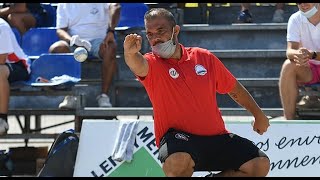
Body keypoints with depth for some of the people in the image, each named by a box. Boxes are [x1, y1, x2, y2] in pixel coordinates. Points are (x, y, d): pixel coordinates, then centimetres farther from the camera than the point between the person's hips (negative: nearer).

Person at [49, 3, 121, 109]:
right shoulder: (64, 5, 12)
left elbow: (115, 7, -13)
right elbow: (60, 30, 4)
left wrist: (111, 31, -30)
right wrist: (71, 40, -21)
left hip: (98, 40, -1)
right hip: (74, 44, 1)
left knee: (110, 48, -35)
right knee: (55, 49, -29)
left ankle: (104, 96, -30)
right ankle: (69, 97, -27)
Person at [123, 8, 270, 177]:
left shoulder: (205, 57, 5)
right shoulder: (152, 63, -5)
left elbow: (234, 89, 19)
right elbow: (139, 65, -32)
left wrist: (258, 114, 26)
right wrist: (131, 54, -55)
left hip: (216, 137, 4)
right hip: (178, 137, -4)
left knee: (261, 165, -9)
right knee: (177, 162, -39)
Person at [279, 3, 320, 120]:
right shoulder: (296, 19, -6)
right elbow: (290, 50, -16)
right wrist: (296, 54, -40)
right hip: (309, 70, 3)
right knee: (288, 66, -27)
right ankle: (289, 120, -30)